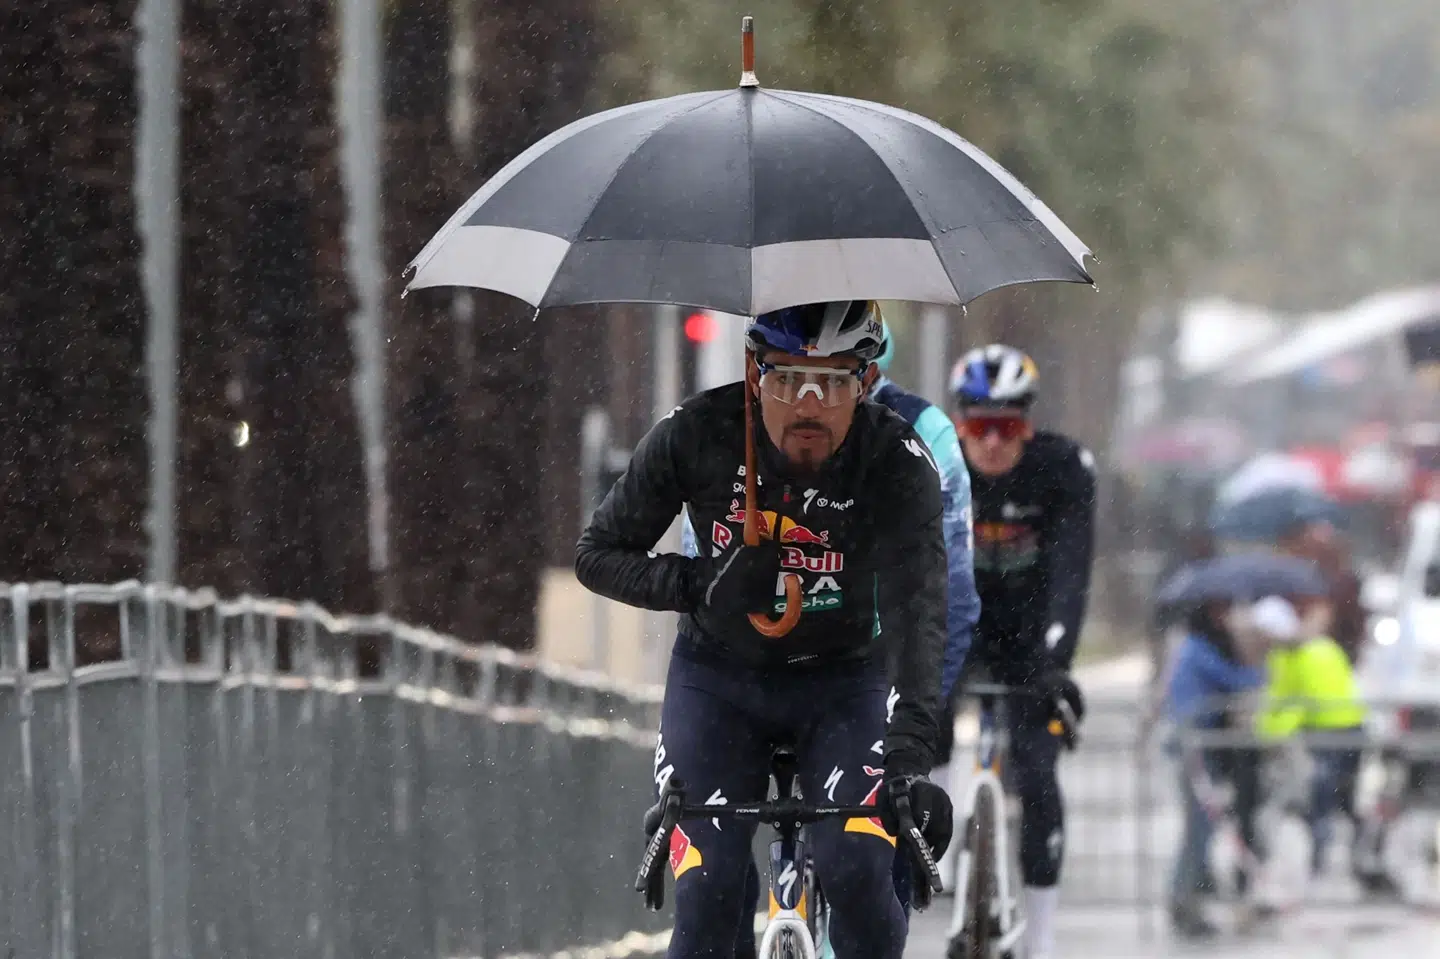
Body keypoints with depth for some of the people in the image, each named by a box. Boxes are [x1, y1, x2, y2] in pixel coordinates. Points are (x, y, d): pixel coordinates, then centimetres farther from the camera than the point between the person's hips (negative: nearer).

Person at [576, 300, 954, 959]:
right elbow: (597, 555, -9)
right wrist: (699, 584, -27)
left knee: (855, 870, -23)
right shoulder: (695, 435, -21)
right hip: (718, 676, 1)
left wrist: (909, 757, -48)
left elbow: (916, 613, -35)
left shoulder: (899, 465, -25)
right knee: (707, 890, -14)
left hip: (842, 678, -1)